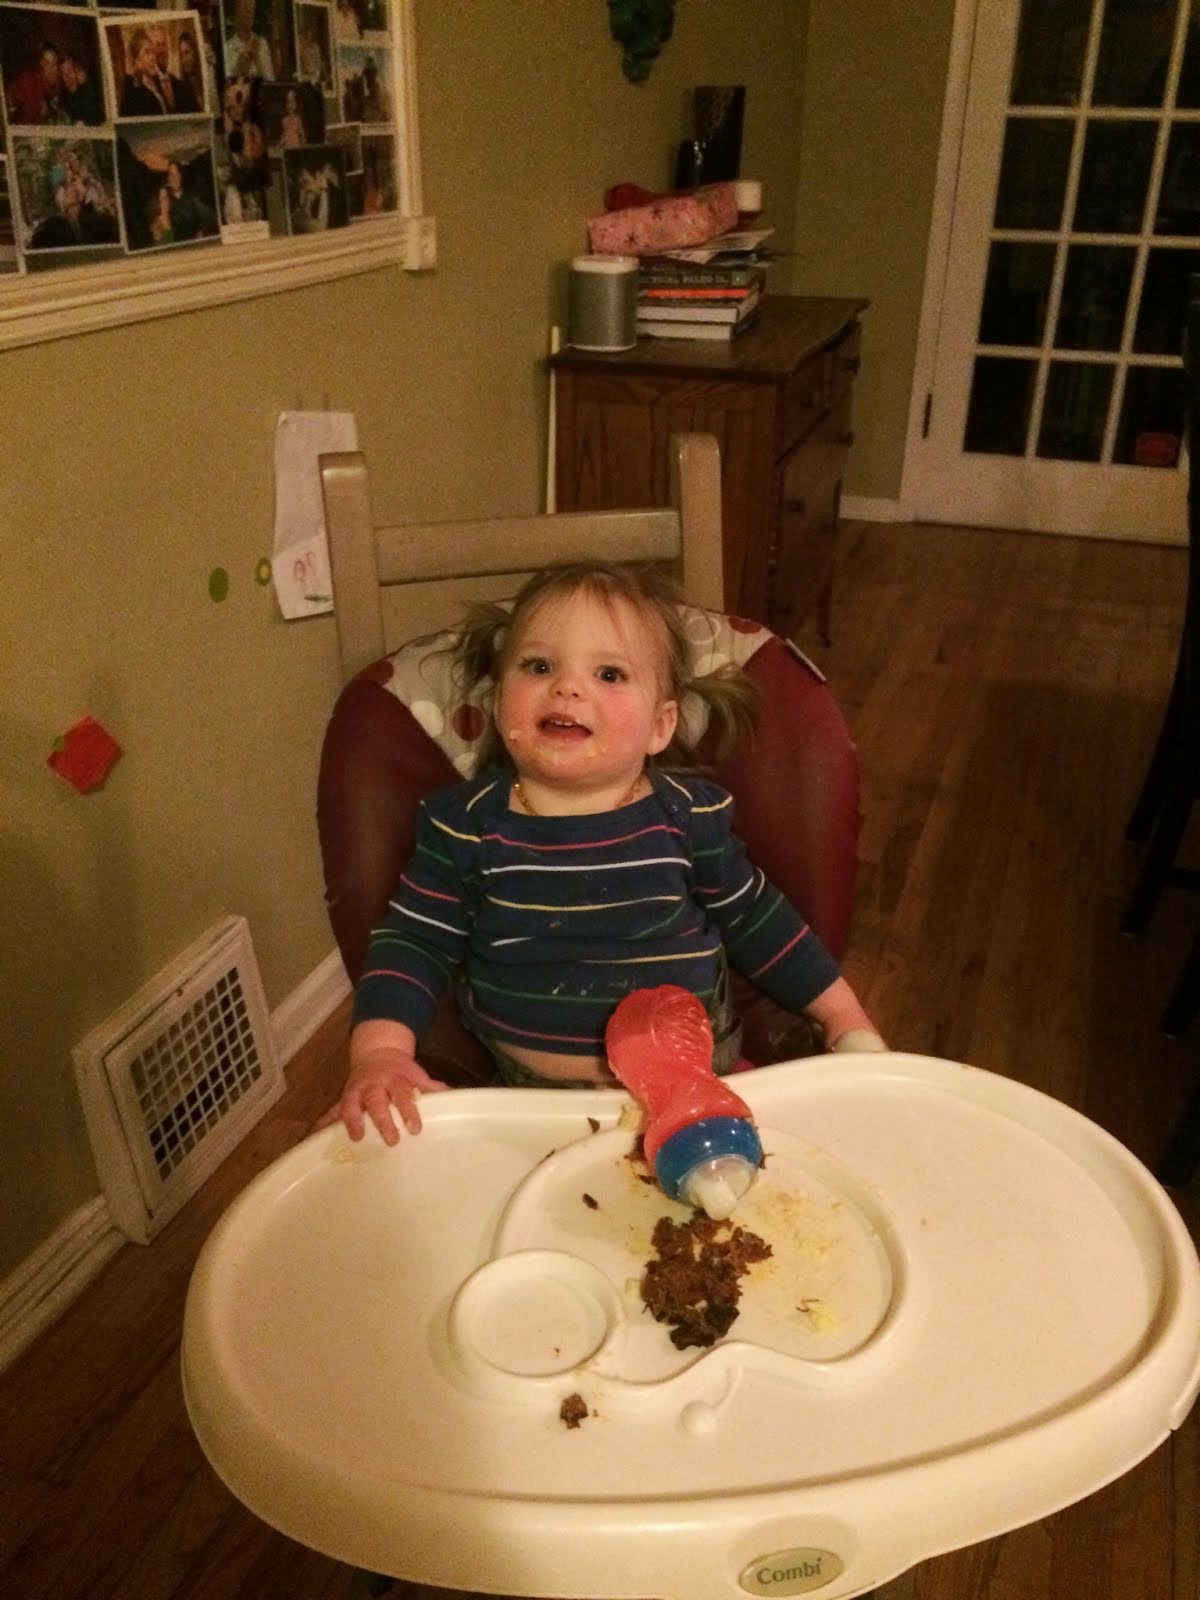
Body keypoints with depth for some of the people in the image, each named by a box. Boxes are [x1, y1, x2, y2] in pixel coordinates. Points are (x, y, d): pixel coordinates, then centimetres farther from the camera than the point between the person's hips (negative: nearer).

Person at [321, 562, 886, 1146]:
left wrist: (846, 1019, 13)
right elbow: (412, 942, -1)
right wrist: (379, 1053, -17)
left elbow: (756, 920, 10)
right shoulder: (466, 823, -4)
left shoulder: (689, 813, -3)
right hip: (525, 1099, 1)